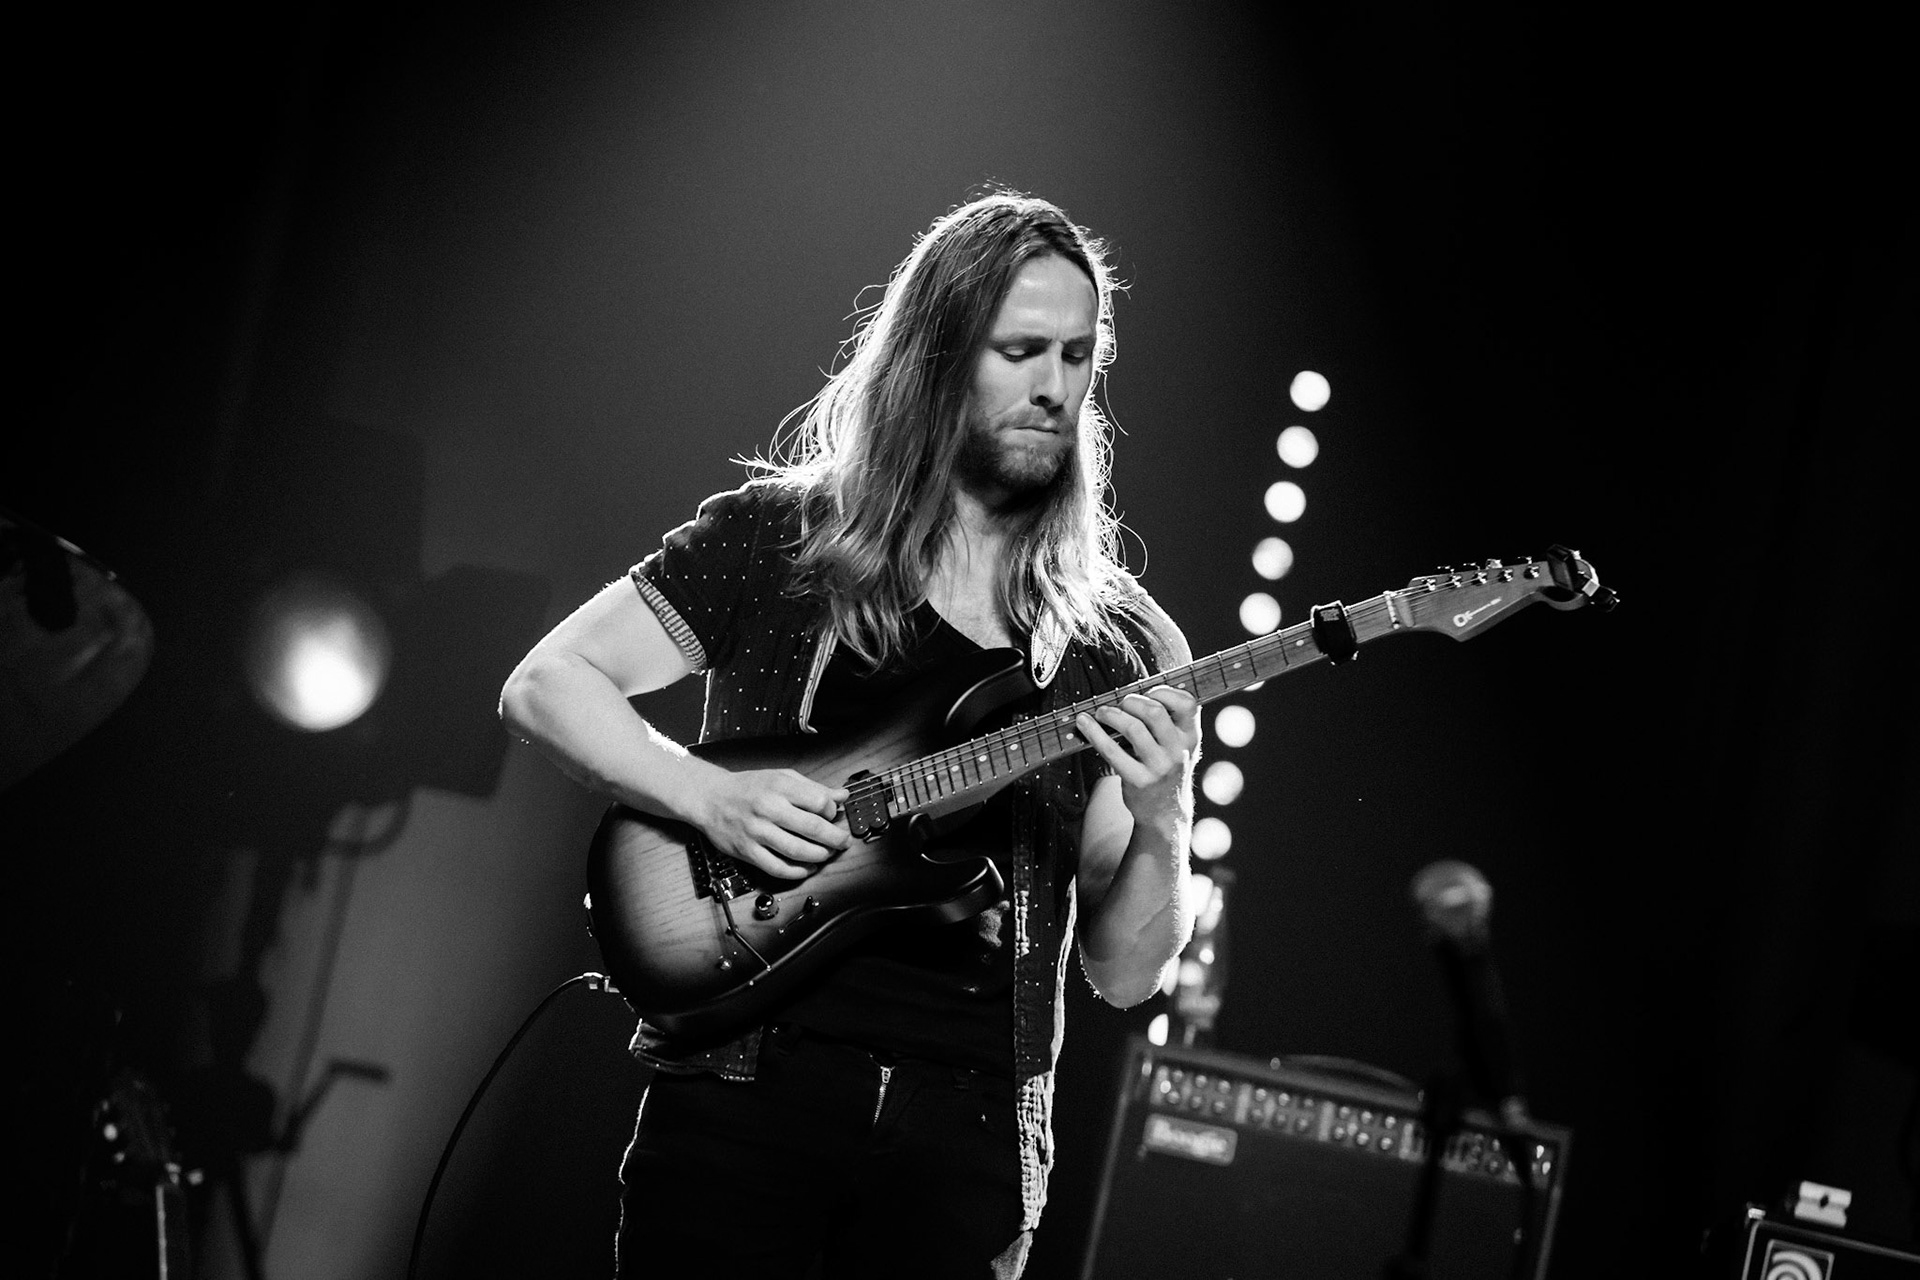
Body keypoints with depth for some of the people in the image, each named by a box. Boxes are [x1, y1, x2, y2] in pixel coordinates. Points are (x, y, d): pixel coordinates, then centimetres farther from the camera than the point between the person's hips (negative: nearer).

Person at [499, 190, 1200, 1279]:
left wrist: (1158, 828, -13)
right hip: (745, 1081, -2)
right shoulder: (777, 537, 5)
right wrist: (710, 796, -11)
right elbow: (546, 686, 4)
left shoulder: (1127, 650, 8)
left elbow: (1125, 973, 7)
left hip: (971, 1130, 2)